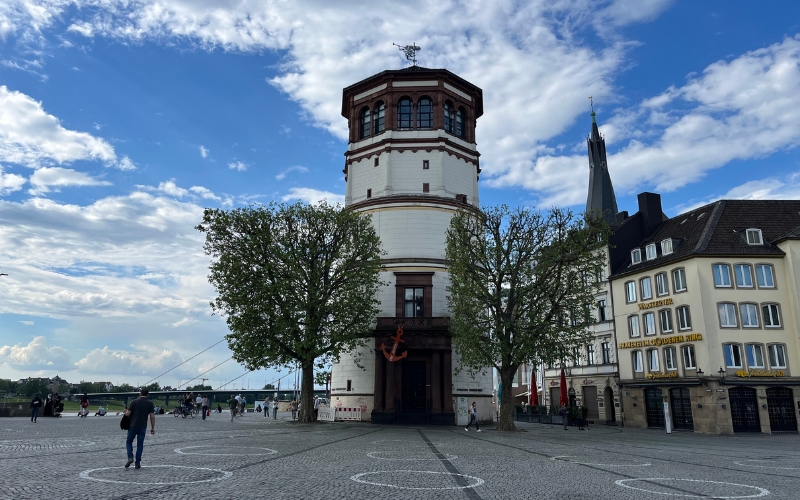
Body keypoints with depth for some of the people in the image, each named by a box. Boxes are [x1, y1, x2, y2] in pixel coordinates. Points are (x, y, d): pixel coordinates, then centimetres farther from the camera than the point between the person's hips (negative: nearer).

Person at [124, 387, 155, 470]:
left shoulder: (135, 401, -4)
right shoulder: (150, 403, 0)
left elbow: (128, 414, -6)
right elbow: (152, 417, -3)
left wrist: (126, 411, 18)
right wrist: (153, 428, 5)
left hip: (133, 425, -1)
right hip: (143, 427, 1)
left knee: (129, 442, 15)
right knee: (140, 444, 6)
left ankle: (130, 457, -5)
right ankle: (137, 463, 5)